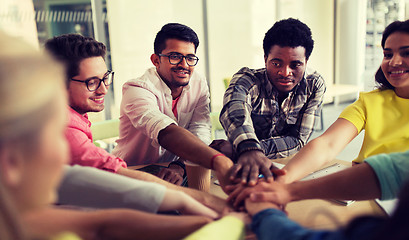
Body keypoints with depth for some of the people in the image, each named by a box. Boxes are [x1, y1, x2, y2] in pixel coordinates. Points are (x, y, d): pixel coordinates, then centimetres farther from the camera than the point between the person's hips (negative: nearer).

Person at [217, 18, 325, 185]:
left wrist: (243, 148, -26)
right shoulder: (247, 80, -16)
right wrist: (249, 150, -61)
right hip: (247, 171, -1)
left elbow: (298, 141, -13)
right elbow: (233, 114, -39)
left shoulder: (314, 85, -7)